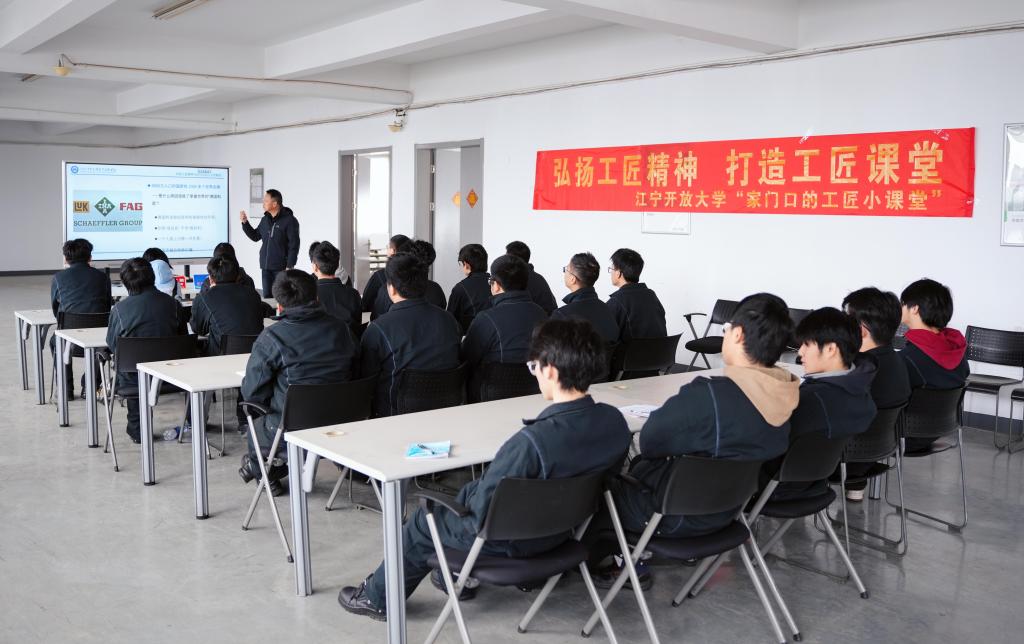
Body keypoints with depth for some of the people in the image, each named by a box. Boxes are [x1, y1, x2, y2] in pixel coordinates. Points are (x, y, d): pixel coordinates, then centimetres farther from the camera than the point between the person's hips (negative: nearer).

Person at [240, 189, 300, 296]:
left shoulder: (289, 220, -10)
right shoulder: (265, 220, 10)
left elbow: (294, 246, -13)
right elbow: (255, 236, 21)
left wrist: (290, 266, -17)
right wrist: (245, 223, 10)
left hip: (281, 267, -6)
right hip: (266, 267, 7)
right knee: (267, 296, 9)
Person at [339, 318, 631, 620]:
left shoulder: (532, 440, -37)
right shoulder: (616, 422, -15)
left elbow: (484, 513, -27)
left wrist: (473, 496, -3)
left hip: (512, 538, -7)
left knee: (423, 521, 19)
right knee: (468, 493, 30)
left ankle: (379, 597, 41)